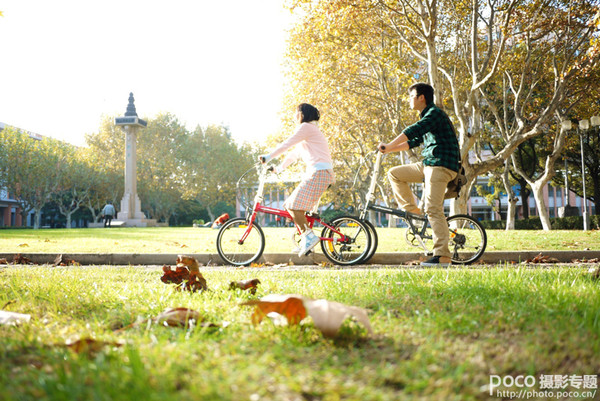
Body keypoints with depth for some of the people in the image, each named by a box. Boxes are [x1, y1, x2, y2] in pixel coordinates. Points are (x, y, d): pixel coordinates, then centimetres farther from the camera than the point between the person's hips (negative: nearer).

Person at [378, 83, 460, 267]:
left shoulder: (435, 113, -9)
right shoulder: (427, 116, 22)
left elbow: (413, 131, -22)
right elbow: (414, 141, 25)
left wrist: (388, 146, -23)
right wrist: (389, 149, 16)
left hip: (441, 165, -10)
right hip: (428, 164, 10)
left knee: (433, 209, -15)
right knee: (394, 173, 10)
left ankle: (443, 256, -16)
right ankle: (411, 209, 9)